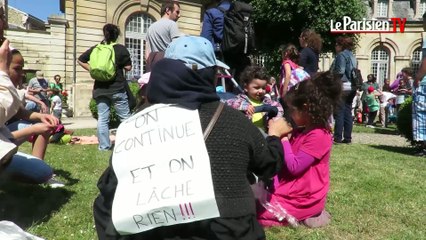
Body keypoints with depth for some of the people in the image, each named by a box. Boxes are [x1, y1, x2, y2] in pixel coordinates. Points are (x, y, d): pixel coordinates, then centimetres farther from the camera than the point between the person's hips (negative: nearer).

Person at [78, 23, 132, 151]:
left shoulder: (95, 49, 6)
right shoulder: (121, 49, -6)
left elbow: (80, 60, 11)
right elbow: (128, 67, -5)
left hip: (100, 89, 3)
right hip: (117, 89, -3)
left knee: (102, 119, 7)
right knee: (125, 118, 5)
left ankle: (104, 146, 10)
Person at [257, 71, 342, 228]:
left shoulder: (318, 136, -22)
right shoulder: (301, 131, 7)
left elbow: (294, 167, -24)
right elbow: (285, 159, 13)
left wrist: (283, 138, -18)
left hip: (304, 198, -10)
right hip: (292, 190, 10)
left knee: (254, 211, -10)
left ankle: (302, 215, 1)